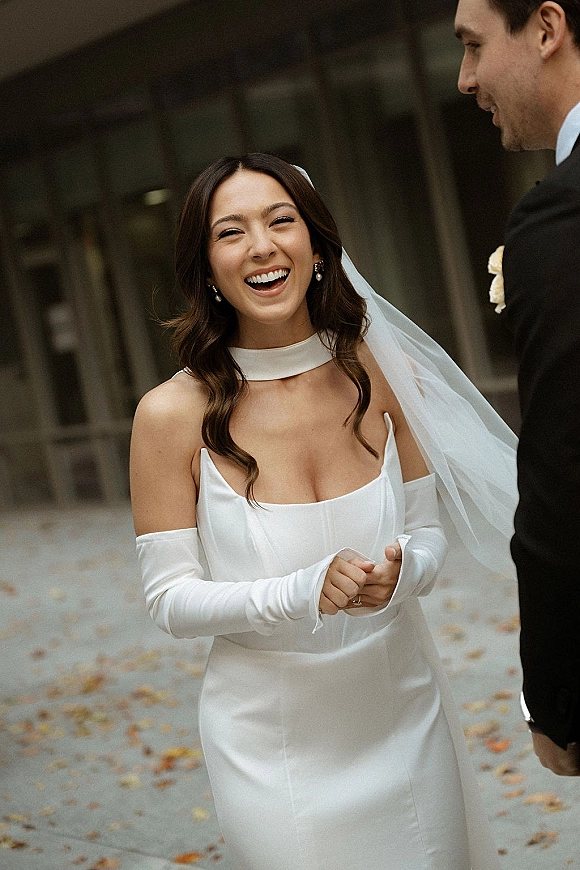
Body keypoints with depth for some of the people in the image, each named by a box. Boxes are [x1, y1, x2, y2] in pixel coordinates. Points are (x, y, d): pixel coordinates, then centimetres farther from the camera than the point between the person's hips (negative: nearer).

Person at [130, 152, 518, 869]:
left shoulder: (382, 374, -7)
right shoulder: (173, 414, -15)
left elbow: (429, 529, 2)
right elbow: (170, 600, -11)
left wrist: (400, 572, -21)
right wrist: (304, 592, -27)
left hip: (403, 715, 3)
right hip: (274, 748, -3)